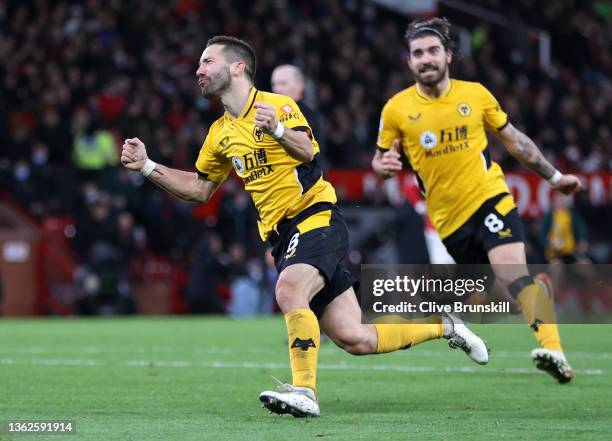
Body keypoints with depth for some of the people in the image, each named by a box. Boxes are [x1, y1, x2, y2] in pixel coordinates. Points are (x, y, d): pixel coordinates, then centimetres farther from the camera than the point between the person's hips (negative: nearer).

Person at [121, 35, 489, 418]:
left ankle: (304, 391, -31)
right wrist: (147, 166, 13)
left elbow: (308, 150, -23)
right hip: (282, 235, 7)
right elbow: (199, 188, 24)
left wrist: (278, 129, -43)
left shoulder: (278, 105, -7)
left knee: (288, 290, -35)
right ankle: (444, 326, 22)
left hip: (317, 218, -7)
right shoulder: (220, 134, 14)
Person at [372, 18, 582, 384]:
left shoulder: (475, 94, 3)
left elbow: (513, 138, 15)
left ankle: (553, 350, -36)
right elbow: (380, 159, 11)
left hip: (489, 198, -2)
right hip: (447, 218, 2)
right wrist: (385, 165, -14)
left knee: (515, 272, -23)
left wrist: (554, 176, 18)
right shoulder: (396, 109, 1)